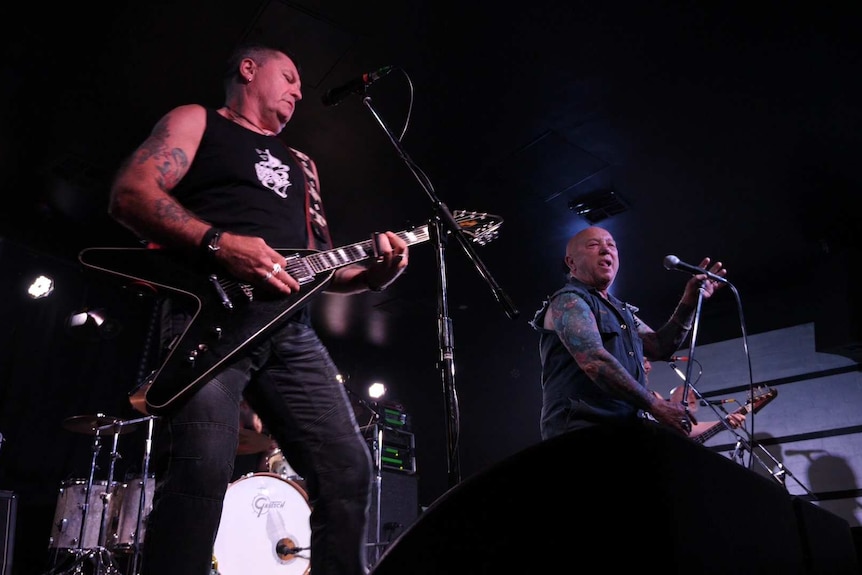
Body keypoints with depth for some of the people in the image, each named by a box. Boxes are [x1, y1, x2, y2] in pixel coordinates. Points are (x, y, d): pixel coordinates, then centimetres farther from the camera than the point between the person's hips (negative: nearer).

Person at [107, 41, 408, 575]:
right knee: (201, 470, -25)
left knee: (349, 470, -4)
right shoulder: (196, 121, 17)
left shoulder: (301, 165, 33)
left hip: (293, 331, 6)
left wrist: (373, 271, 4)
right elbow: (130, 193, -2)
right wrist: (219, 244, -17)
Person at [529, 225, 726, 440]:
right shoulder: (568, 301, -6)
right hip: (583, 429, -8)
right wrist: (656, 406, -17)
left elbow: (660, 347, 18)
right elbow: (594, 361, -20)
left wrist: (689, 302, 6)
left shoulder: (620, 309, 24)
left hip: (623, 427, 9)